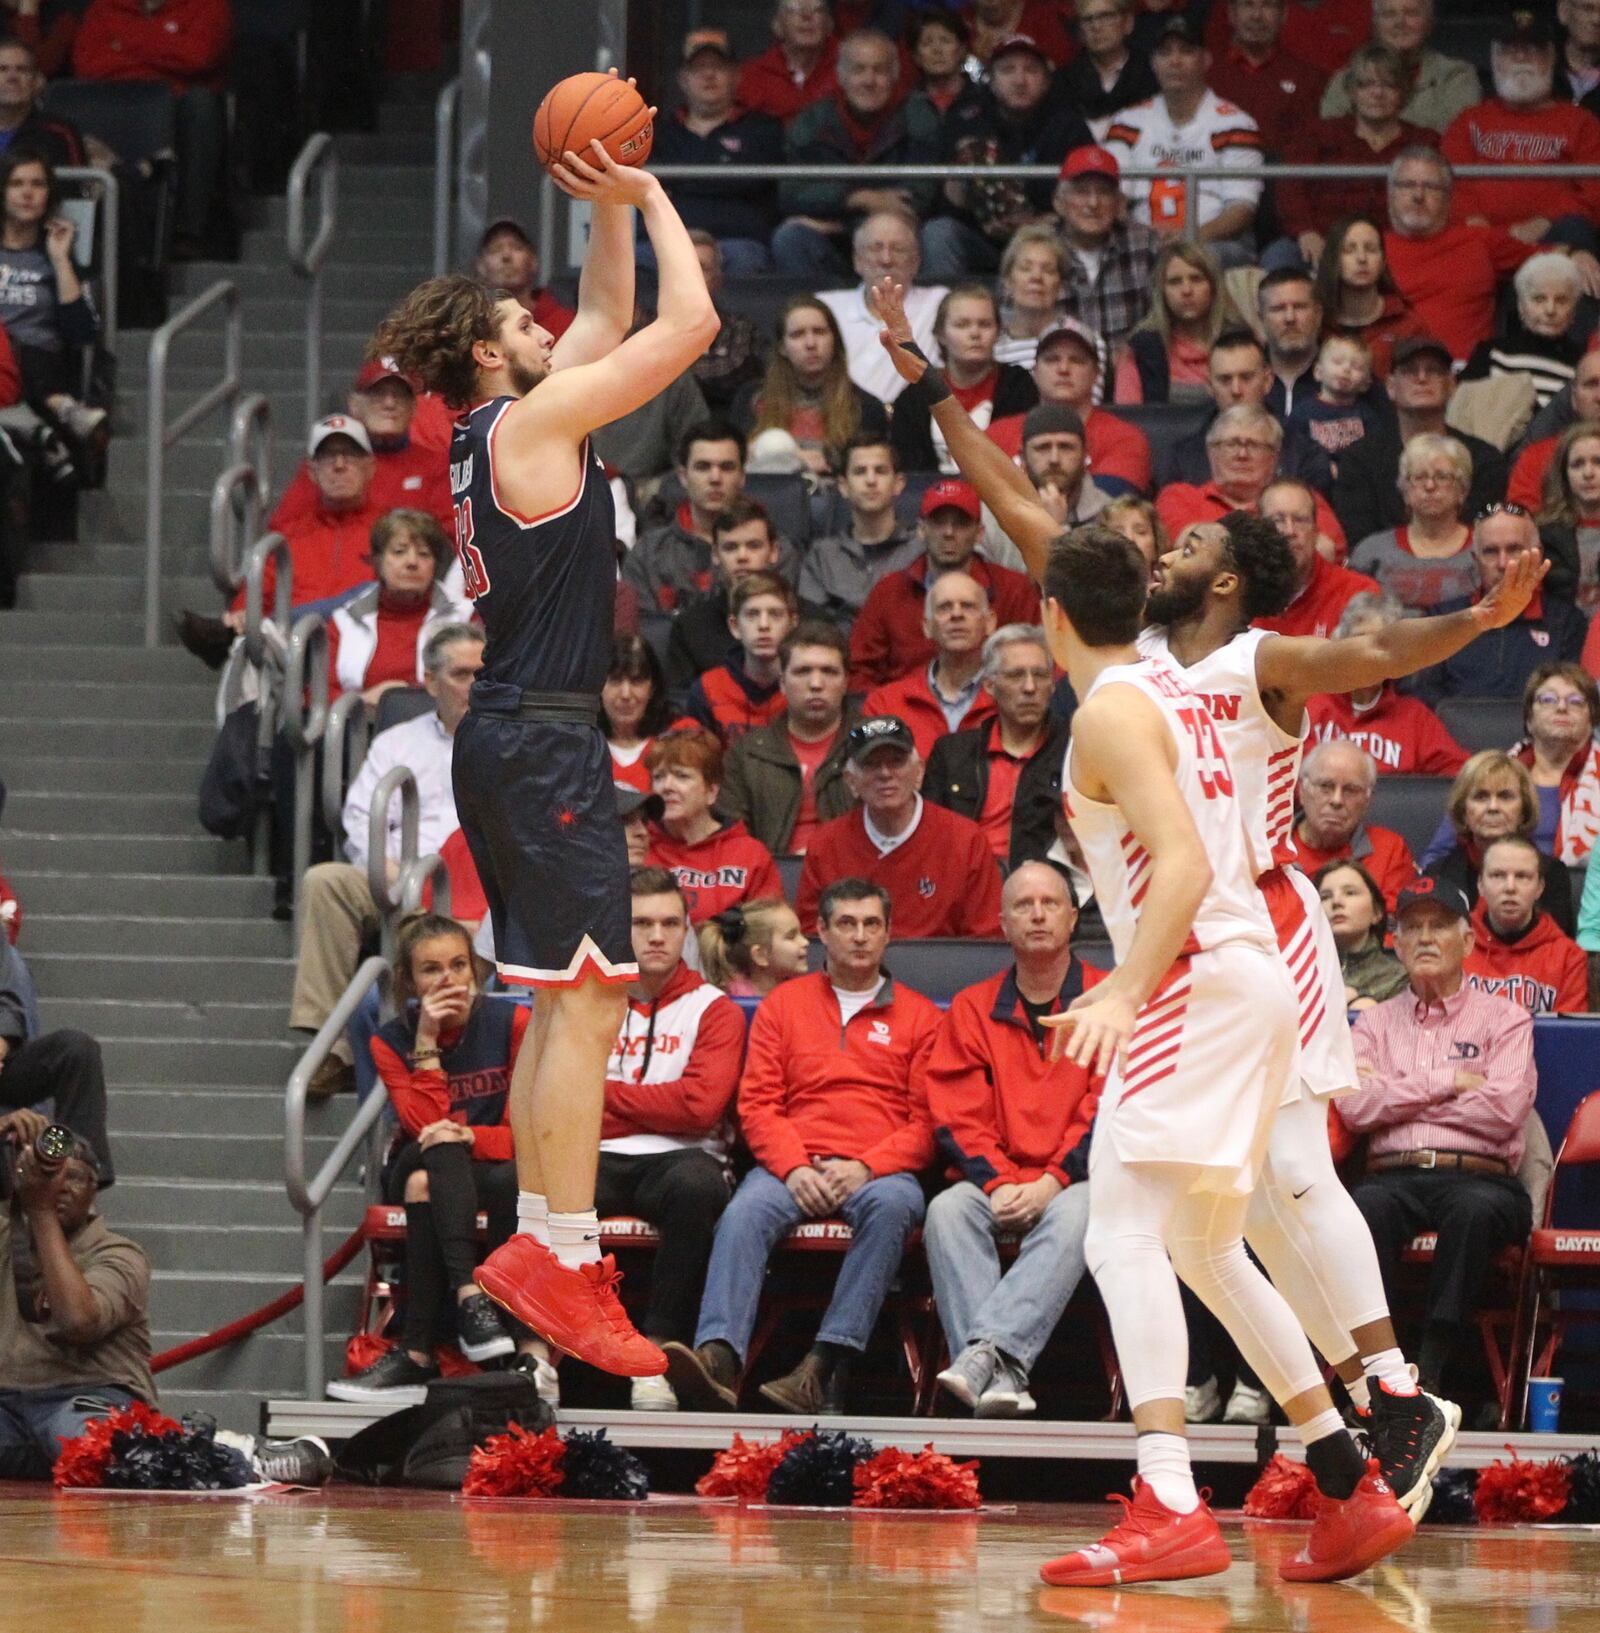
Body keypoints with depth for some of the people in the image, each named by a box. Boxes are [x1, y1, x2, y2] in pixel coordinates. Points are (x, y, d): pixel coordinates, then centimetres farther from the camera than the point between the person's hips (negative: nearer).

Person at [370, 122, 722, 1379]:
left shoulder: (501, 430, 16)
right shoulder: (536, 418, -10)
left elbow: (611, 322, 30)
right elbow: (691, 325, -12)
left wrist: (611, 214, 20)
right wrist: (648, 199, 0)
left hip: (513, 739, 10)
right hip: (544, 742, -10)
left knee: (563, 1003, 13)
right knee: (587, 1000, -11)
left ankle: (541, 1245, 15)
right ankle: (564, 1262, -15)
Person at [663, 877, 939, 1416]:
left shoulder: (918, 1017, 16)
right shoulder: (784, 1004, 20)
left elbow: (926, 1122, 8)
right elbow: (757, 1104, 11)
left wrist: (866, 1168, -10)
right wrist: (795, 1169, -9)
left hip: (879, 1171, -1)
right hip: (791, 1165, 1)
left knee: (891, 1204, -37)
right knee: (745, 1213, -32)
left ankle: (822, 1371, -45)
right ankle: (717, 1359, -52)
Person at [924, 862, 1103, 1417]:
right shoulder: (972, 1008, 14)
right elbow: (957, 1117, 6)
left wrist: (1053, 1181, -14)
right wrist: (998, 1183, -11)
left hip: (1074, 1181, -2)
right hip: (994, 1183, 2)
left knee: (1074, 1218, -36)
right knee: (948, 1210, -31)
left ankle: (989, 1347, -50)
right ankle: (1001, 1373, -45)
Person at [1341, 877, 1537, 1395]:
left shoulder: (1504, 1019, 16)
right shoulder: (1376, 1023, 24)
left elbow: (1504, 1110, -2)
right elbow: (1355, 1106, 4)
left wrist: (1398, 1097, 3)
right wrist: (1447, 1082, 1)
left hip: (1479, 1175, -1)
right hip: (1394, 1175, 1)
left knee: (1475, 1210, -39)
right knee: (1366, 1207, -36)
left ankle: (1432, 1369, -39)